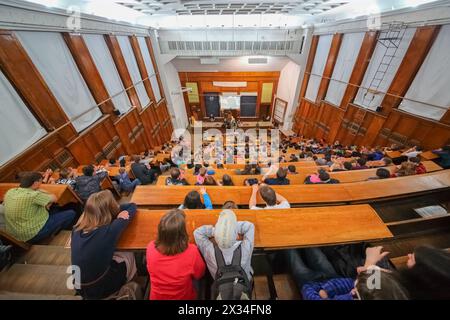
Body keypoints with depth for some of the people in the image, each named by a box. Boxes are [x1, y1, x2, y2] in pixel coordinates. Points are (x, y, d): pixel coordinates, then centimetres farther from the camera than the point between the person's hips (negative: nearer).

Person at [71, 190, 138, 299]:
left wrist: (116, 209, -14)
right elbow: (133, 206, -19)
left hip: (81, 289, 5)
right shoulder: (110, 230, -32)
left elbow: (97, 210, 3)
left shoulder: (77, 228, -15)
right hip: (101, 288, -5)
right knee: (129, 255, 19)